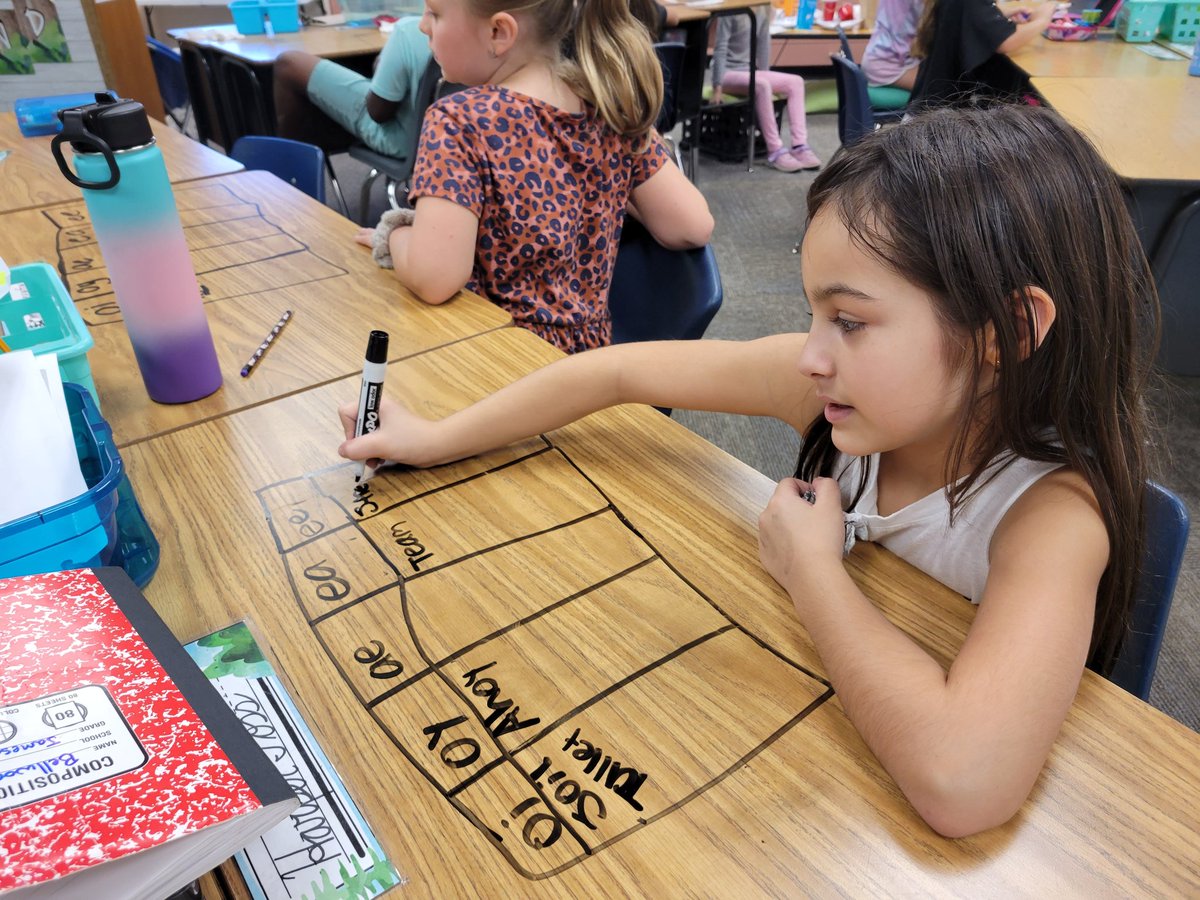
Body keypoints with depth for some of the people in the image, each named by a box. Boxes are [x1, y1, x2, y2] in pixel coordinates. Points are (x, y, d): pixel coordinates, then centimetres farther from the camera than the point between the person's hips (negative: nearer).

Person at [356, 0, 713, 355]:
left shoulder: (459, 119, -20)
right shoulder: (612, 102, -3)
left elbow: (434, 278, -29)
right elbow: (693, 227, -2)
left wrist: (391, 234, -7)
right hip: (585, 351, 7)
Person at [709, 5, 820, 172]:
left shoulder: (764, 9, 6)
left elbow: (763, 42, 12)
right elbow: (721, 48, -12)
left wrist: (765, 75, 9)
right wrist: (717, 86, -17)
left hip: (749, 70, 7)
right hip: (728, 72, -7)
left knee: (796, 82, -10)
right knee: (761, 85, -34)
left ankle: (799, 147, -19)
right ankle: (775, 152, -30)